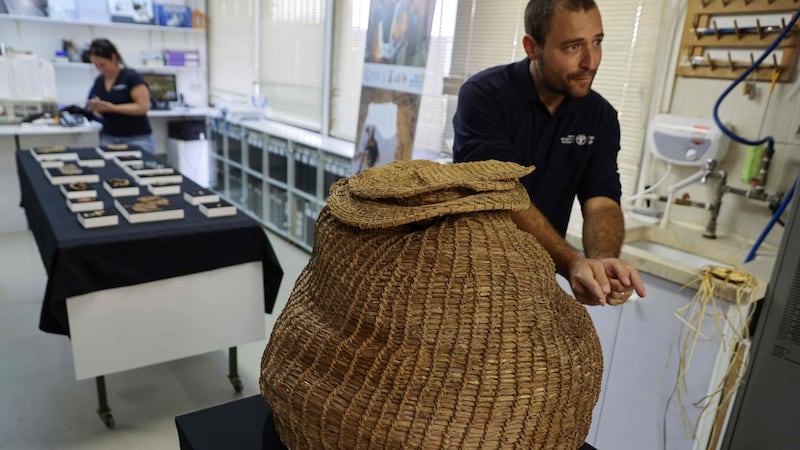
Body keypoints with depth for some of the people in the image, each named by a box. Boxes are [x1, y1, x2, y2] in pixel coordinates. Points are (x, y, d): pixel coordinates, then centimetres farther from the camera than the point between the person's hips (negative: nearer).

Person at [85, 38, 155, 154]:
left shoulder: (131, 77, -9)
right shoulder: (99, 81, 10)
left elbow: (143, 106, -16)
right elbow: (101, 112, 17)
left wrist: (113, 108, -22)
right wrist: (96, 108, -6)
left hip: (137, 139, -5)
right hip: (109, 138, 6)